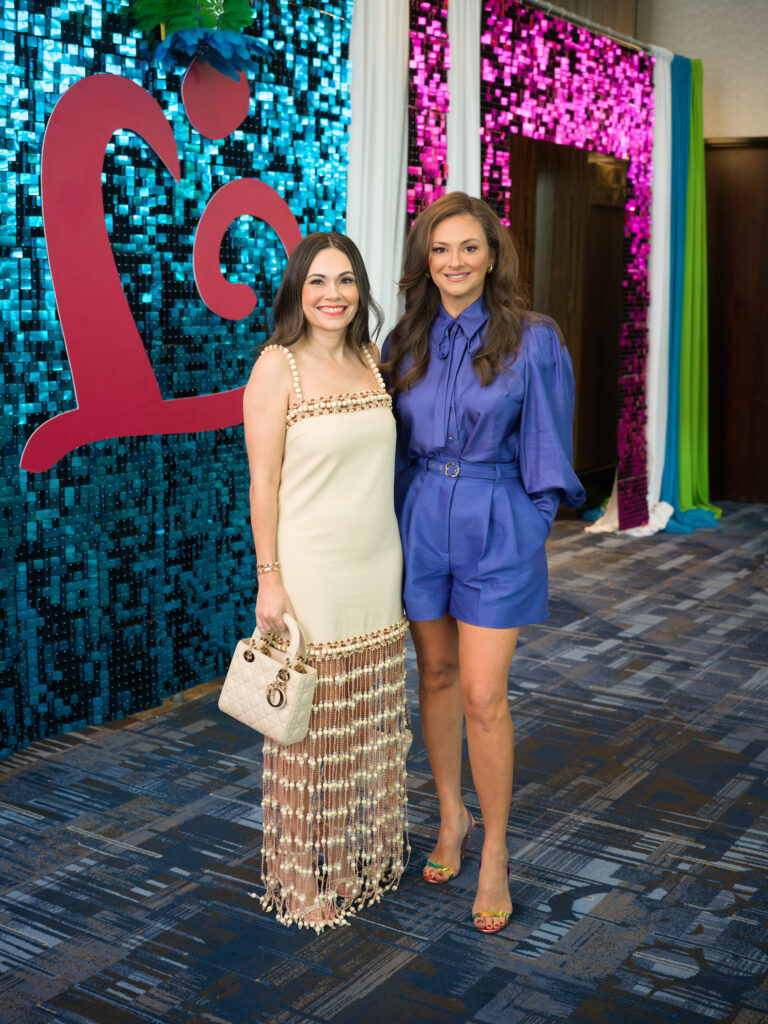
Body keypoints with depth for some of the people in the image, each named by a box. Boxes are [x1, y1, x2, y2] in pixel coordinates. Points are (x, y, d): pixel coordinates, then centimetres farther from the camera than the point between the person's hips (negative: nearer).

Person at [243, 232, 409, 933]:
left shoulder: (371, 361, 10)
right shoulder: (278, 365, -9)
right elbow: (263, 483, -11)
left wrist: (402, 558, 15)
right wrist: (269, 578, -14)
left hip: (378, 566, 6)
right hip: (311, 568, -6)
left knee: (372, 717, 15)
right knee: (312, 725, 2)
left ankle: (367, 857, 33)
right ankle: (305, 878, 20)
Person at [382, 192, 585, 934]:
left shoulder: (531, 342, -6)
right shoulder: (404, 344, 5)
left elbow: (547, 450, -2)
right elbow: (394, 443, 12)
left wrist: (531, 528, -4)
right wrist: (400, 518, 7)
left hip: (496, 524, -4)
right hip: (422, 517, 4)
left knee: (482, 697, -4)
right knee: (436, 676, 13)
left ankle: (494, 852, 14)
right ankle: (451, 816, 33)